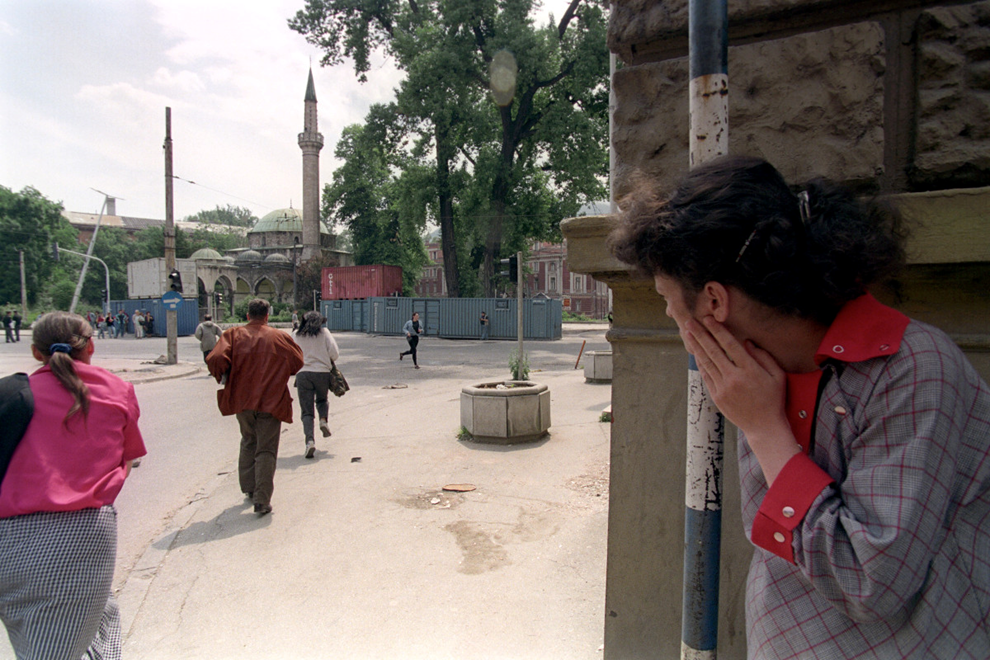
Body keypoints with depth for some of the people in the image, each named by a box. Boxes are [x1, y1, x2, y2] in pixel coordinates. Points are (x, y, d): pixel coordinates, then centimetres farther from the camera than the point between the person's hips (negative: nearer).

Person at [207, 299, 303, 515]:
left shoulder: (233, 334, 0)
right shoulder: (280, 337, 0)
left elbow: (215, 359, -13)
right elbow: (297, 362, 8)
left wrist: (223, 377, 6)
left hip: (242, 399, 2)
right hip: (271, 401, -2)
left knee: (248, 443, 24)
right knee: (266, 450, 1)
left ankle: (249, 489, 32)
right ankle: (262, 500, -4)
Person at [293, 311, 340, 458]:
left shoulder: (298, 335, 9)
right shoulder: (324, 332, 4)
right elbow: (335, 354, -3)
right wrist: (329, 362, 17)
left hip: (302, 373, 0)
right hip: (322, 373, 0)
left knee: (307, 411, 3)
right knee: (322, 400, 28)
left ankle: (309, 440, -14)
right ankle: (323, 420, 1)